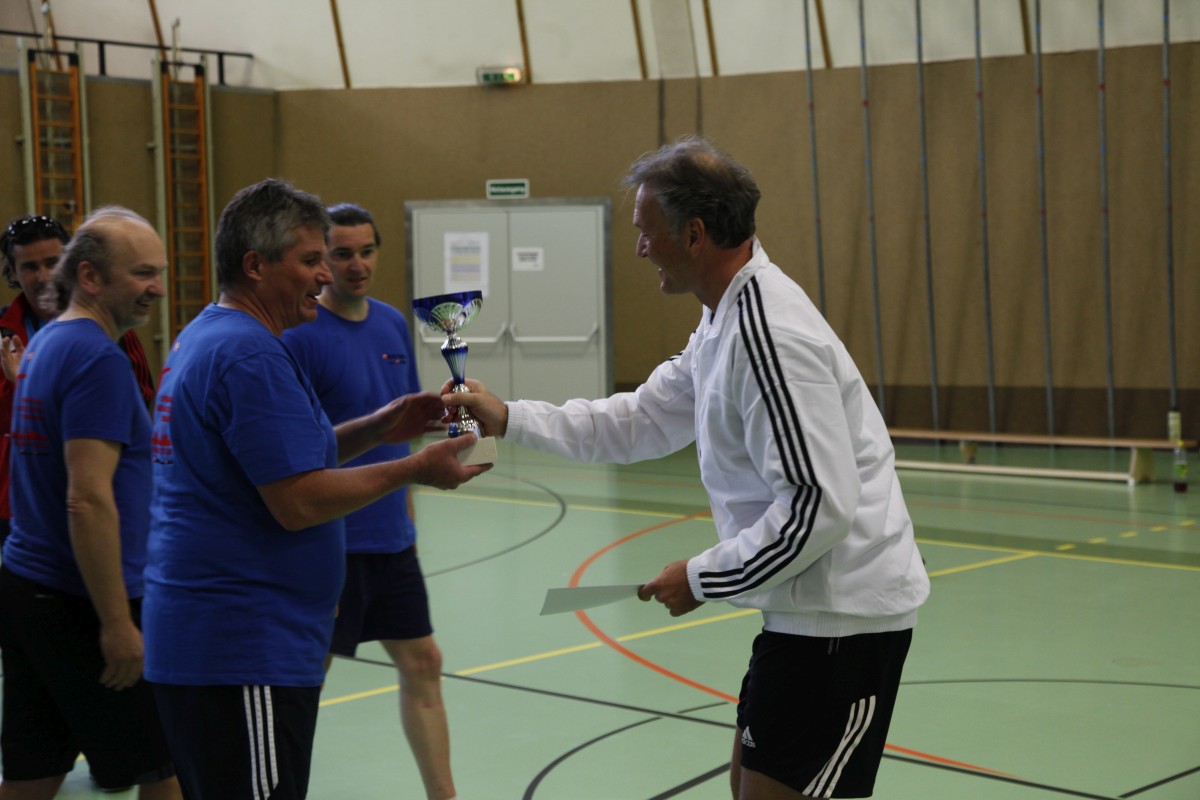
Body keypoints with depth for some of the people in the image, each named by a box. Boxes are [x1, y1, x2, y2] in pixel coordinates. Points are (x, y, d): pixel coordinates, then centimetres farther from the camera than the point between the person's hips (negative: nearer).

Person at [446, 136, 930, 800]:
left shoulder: (769, 334, -23)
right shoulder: (724, 325, 10)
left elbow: (821, 507, -27)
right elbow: (640, 423, 19)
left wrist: (704, 578, -16)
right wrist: (508, 418, 14)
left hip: (843, 619, -10)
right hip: (808, 609, 10)